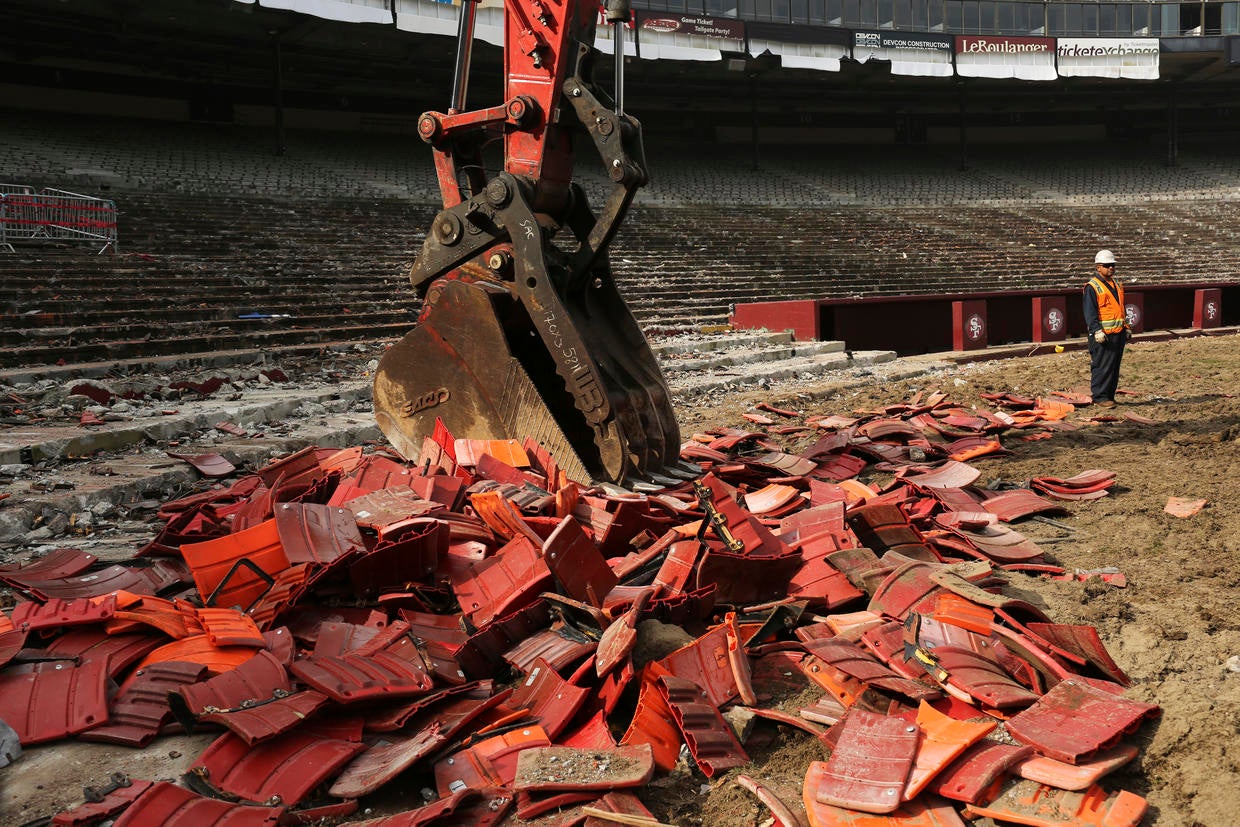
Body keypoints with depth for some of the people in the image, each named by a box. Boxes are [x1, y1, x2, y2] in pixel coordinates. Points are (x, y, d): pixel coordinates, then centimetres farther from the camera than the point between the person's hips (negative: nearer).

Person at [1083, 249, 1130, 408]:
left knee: (1115, 367, 11)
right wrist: (1097, 331, -22)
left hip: (1118, 333, 8)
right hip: (1103, 335, -8)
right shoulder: (1092, 287, -8)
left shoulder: (1117, 284, 18)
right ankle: (1100, 396, -2)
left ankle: (1110, 395, 18)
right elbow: (1090, 312, -14)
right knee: (1102, 366, -7)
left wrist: (1126, 328, 23)